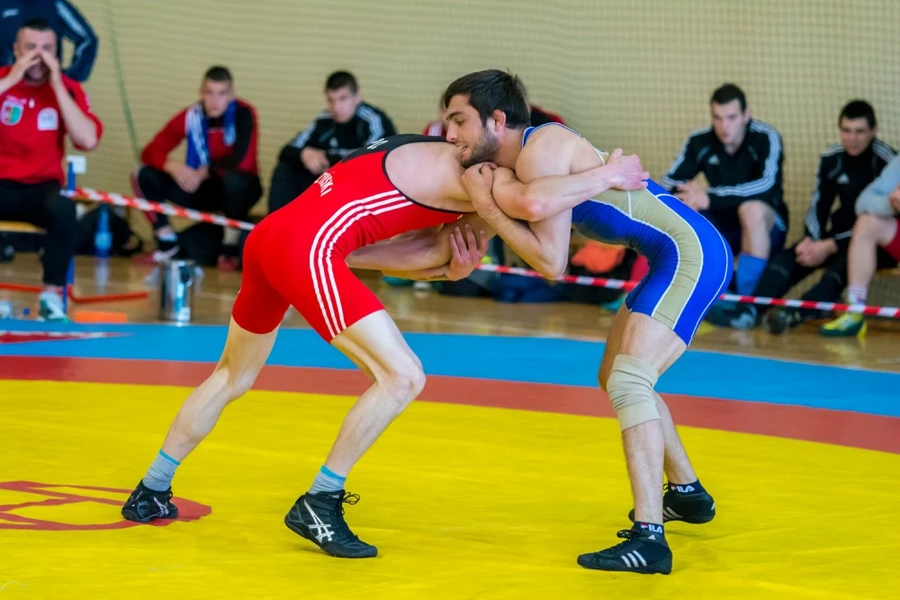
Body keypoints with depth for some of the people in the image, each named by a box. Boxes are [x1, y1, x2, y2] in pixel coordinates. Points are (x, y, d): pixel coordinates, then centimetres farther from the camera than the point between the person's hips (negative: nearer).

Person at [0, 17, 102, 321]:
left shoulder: (67, 88, 1)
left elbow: (88, 140, -15)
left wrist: (56, 85, -16)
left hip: (41, 187, 1)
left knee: (64, 209, -34)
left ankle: (52, 294, -24)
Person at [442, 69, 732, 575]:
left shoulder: (541, 151, -19)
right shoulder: (527, 154, 11)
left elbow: (552, 263, -21)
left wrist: (489, 209, -17)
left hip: (690, 253, -11)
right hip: (682, 255, 11)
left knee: (628, 382, -21)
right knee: (618, 377, 23)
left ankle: (649, 539, -28)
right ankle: (687, 494, 40)